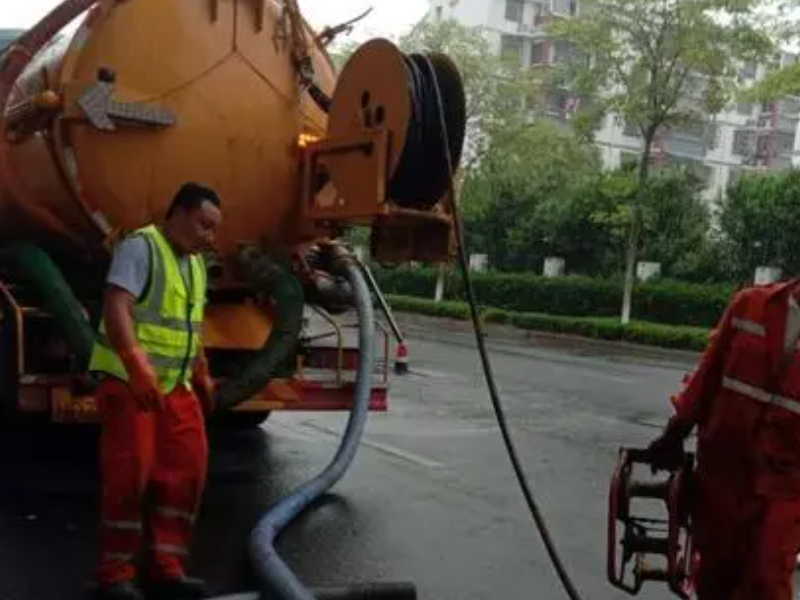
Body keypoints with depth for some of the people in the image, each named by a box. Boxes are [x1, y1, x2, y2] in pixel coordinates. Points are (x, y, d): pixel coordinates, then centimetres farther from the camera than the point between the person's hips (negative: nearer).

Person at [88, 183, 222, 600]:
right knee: (130, 473, -9)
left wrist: (203, 375, 26)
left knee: (185, 470, 2)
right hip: (128, 380, -8)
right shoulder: (139, 247, -12)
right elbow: (116, 309, -25)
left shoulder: (195, 263, 15)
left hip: (176, 385, 8)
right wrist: (137, 365, -37)